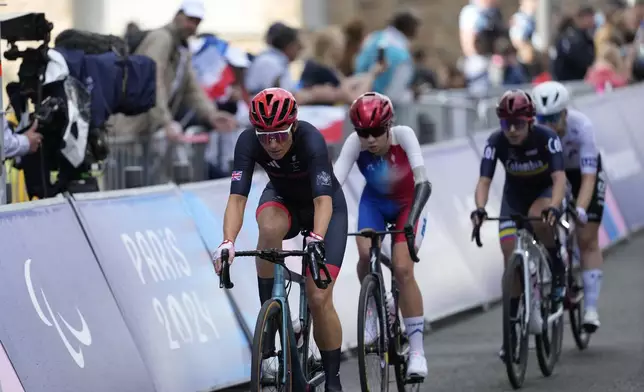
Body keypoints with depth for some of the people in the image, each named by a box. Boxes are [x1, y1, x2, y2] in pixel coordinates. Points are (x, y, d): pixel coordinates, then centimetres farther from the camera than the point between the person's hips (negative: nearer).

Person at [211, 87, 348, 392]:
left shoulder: (311, 140, -36)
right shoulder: (248, 142, -28)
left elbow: (323, 200, -43)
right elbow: (237, 198, -33)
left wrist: (316, 239, -61)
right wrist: (227, 243, -50)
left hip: (324, 205, -2)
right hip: (282, 199, 2)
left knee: (319, 298, -13)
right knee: (270, 227, -37)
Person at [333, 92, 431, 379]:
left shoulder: (403, 135, -31)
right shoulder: (355, 143, -27)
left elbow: (422, 183, -38)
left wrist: (410, 220, -51)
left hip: (407, 204, -2)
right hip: (375, 202, 2)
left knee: (403, 269, -18)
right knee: (366, 254, -26)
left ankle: (416, 349, -10)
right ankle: (372, 308, 3)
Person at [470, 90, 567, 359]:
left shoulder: (546, 138, -29)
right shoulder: (496, 142, -23)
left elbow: (559, 177, -37)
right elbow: (484, 180, -29)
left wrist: (554, 207, -56)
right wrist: (479, 209, -49)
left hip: (546, 190, -3)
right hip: (515, 193, 3)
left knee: (538, 218, -38)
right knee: (510, 256, -10)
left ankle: (558, 267, -11)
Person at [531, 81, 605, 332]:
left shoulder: (581, 126, -37)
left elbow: (588, 177, -41)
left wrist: (580, 209, -55)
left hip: (583, 172, -2)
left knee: (587, 241, -8)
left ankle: (591, 308, -8)